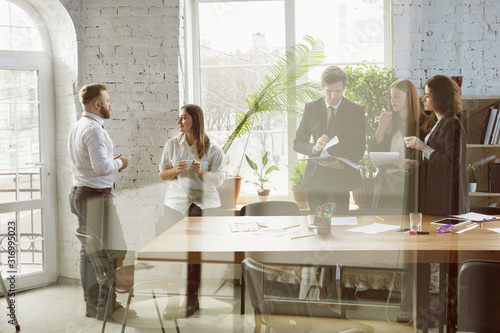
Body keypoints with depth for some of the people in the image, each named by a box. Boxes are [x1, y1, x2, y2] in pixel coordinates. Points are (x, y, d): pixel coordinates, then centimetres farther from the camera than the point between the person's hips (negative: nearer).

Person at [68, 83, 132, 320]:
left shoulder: (77, 127, 15)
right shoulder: (94, 129, -17)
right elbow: (102, 167, -23)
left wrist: (112, 163, 12)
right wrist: (119, 163, -5)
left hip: (80, 193, 11)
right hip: (96, 196, -10)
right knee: (112, 252, -4)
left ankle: (93, 304, 23)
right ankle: (105, 307, 1)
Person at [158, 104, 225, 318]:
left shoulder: (211, 148, 0)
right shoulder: (172, 144, 7)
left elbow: (219, 179, -1)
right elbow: (162, 174, 11)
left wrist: (201, 171, -19)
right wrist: (175, 170, -10)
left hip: (203, 204, -2)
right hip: (176, 202, 2)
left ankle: (191, 298, 10)